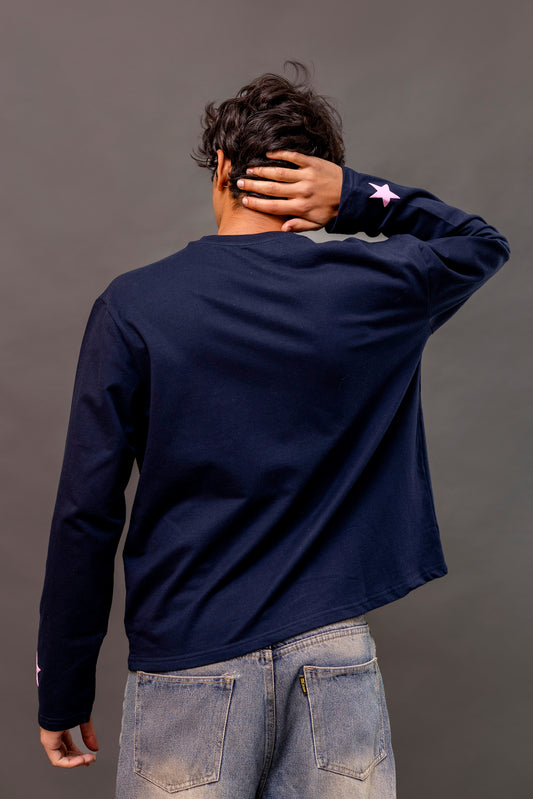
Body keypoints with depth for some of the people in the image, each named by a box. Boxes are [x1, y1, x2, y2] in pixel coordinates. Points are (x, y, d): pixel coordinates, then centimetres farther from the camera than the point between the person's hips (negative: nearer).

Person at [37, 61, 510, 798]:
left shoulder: (133, 306, -6)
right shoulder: (374, 288, -2)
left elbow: (88, 515, -8)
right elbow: (484, 244, 20)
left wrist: (63, 692, 3)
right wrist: (360, 198, 4)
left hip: (191, 668, -1)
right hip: (335, 659, 2)